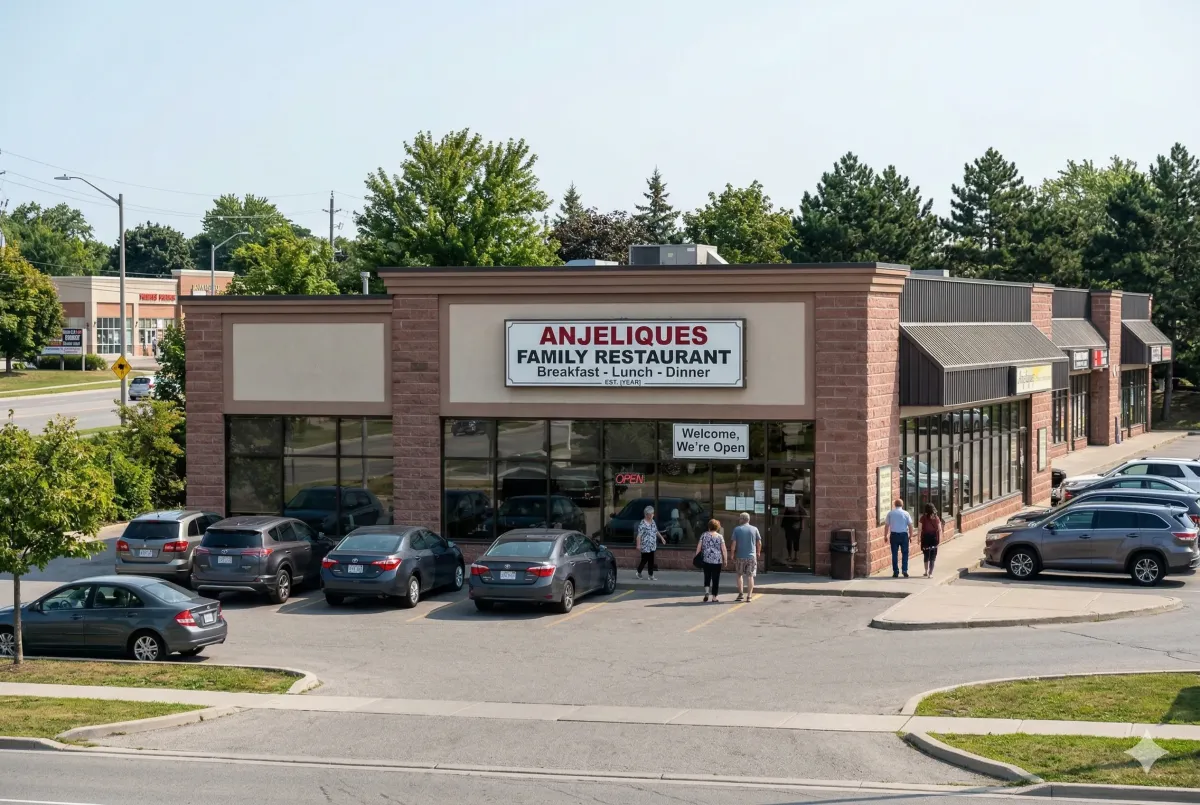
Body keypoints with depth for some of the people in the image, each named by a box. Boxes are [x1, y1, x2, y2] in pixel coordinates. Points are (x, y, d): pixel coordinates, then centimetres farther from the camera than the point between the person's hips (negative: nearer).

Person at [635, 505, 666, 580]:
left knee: (651, 560, 7)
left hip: (652, 546, 7)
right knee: (644, 560, 1)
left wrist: (662, 538, 27)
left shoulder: (653, 522, 8)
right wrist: (638, 545, -26)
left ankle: (651, 575, 11)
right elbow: (639, 535, -20)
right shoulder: (642, 524, -17)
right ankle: (639, 573, 22)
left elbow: (656, 531, 23)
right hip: (645, 546, -7)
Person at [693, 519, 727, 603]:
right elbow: (723, 550, -4)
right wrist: (725, 560, 3)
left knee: (707, 577, 16)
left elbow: (698, 547, 3)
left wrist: (696, 555, 13)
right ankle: (714, 597, 3)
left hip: (706, 560, 2)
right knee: (715, 579, 4)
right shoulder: (720, 537, -2)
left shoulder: (704, 535, 3)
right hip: (717, 561, -2)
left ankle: (706, 592, -3)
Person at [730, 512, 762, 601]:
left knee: (739, 575, 14)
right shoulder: (754, 529, 0)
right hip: (751, 556, 1)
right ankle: (749, 596, 1)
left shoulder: (737, 529, -4)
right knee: (750, 576, 5)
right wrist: (758, 552, 17)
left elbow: (734, 543, -7)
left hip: (740, 556, -1)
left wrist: (733, 554, 4)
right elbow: (759, 543, 2)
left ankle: (740, 595, 12)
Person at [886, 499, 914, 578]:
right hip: (904, 535, -1)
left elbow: (887, 525, 2)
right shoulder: (906, 514, -2)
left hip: (894, 535, 1)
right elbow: (910, 525, -2)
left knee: (894, 553, 6)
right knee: (905, 553, 9)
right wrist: (911, 535, 7)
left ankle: (895, 572, 5)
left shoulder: (890, 513, -1)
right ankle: (905, 571, 1)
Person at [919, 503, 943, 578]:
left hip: (925, 537, -1)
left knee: (926, 555, 15)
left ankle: (926, 572, 15)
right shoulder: (936, 518, -2)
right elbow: (939, 529, -2)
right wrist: (939, 538, 5)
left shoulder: (923, 517, -7)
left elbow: (920, 529, -8)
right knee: (932, 556, 6)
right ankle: (930, 572, 1)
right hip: (934, 537, 1)